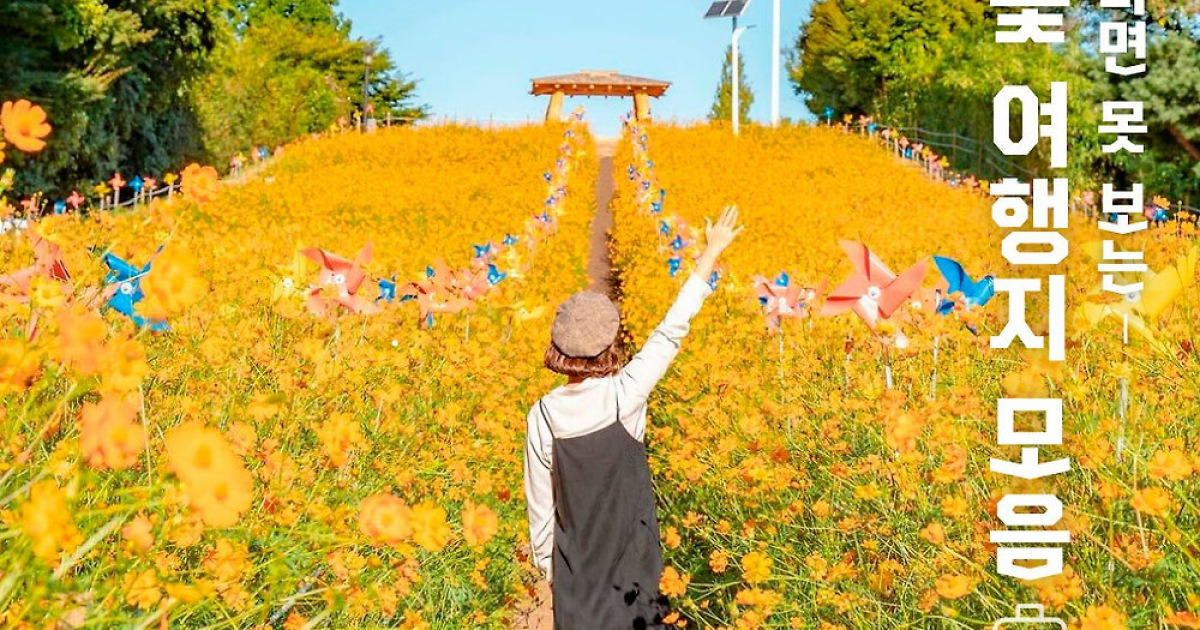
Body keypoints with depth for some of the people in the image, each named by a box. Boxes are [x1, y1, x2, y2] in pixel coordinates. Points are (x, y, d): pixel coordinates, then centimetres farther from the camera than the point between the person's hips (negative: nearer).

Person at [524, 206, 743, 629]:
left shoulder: (542, 415, -11)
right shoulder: (625, 395, -18)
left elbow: (540, 502, -2)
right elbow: (672, 331, -9)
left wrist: (546, 563, 13)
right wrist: (711, 252, -1)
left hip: (575, 564, 2)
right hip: (630, 558, -1)